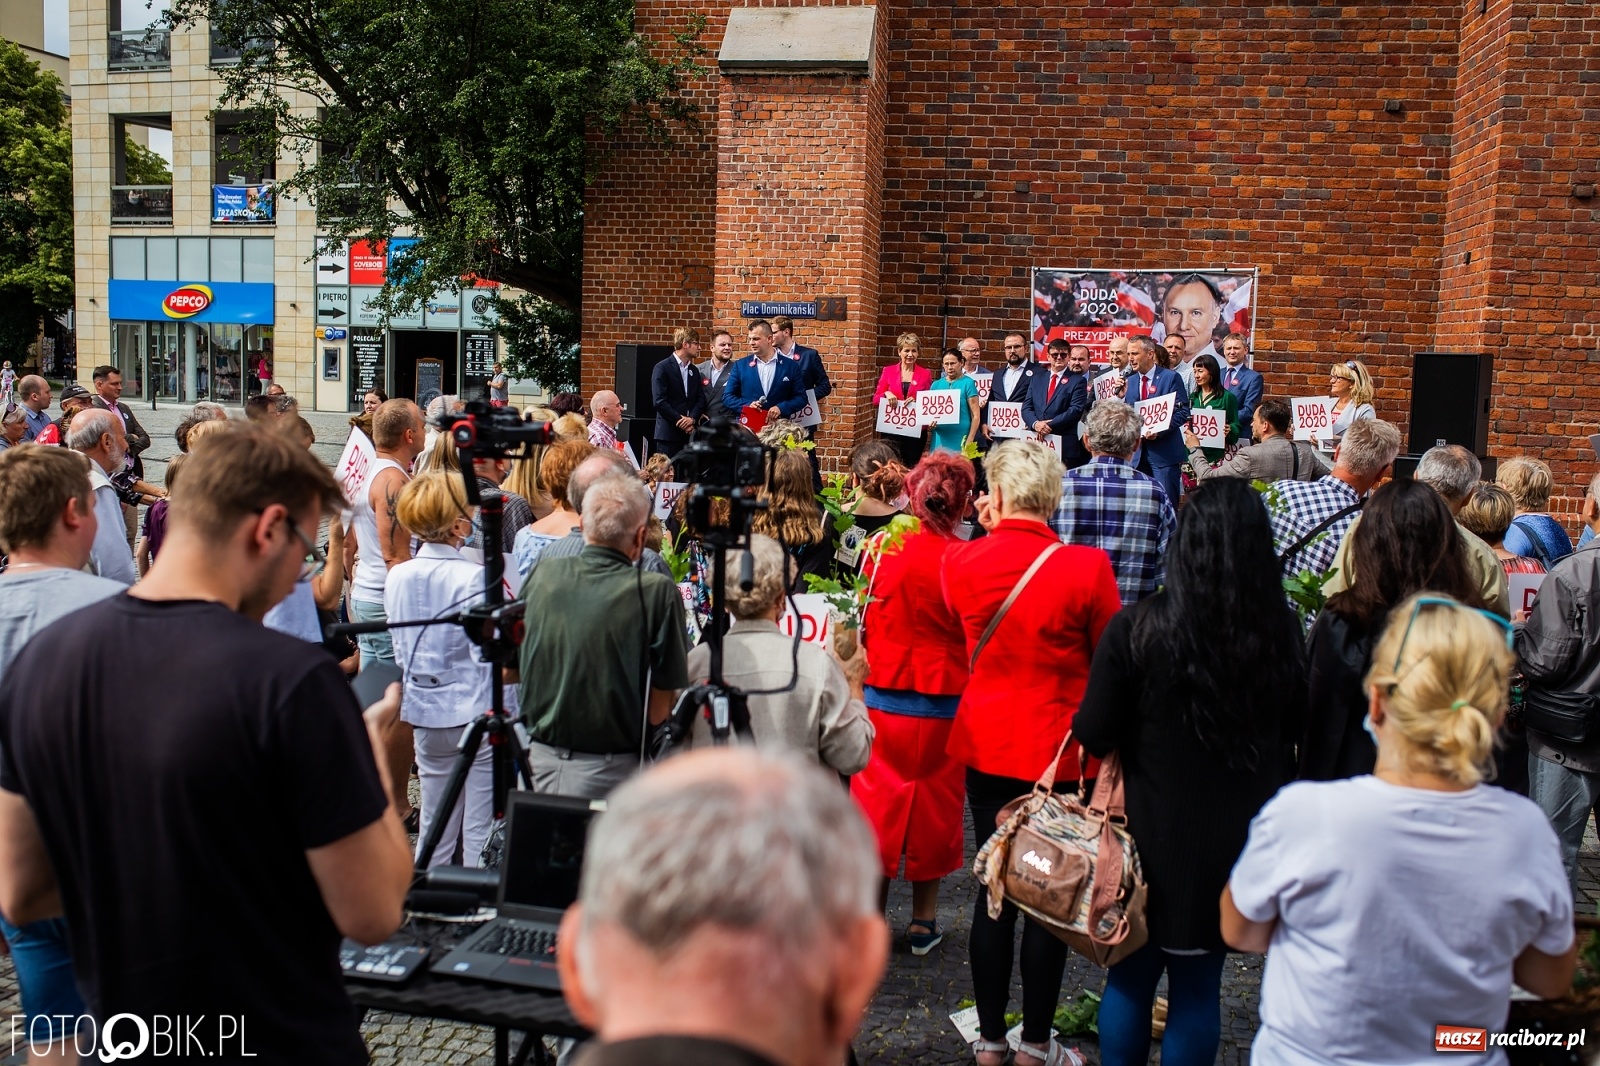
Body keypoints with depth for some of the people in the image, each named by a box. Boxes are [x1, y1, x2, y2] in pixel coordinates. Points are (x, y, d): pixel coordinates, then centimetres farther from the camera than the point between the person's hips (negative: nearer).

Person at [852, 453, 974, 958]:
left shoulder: (884, 548, -9)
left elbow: (867, 625, 2)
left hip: (884, 700, 1)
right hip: (945, 705, -1)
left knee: (878, 802, 13)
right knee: (934, 806, 14)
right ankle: (923, 920, 27)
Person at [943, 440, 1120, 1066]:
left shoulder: (961, 562, -8)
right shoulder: (1087, 568, -17)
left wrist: (990, 534, 13)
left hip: (986, 743, 4)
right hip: (1060, 750, -3)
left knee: (994, 890, 15)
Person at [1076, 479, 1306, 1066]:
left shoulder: (1136, 629, -18)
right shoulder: (1283, 633, -10)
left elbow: (1094, 736, -12)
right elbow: (1294, 732, 4)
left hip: (1152, 835, -2)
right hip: (1239, 837, 2)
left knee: (1130, 976, 16)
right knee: (1198, 985, 17)